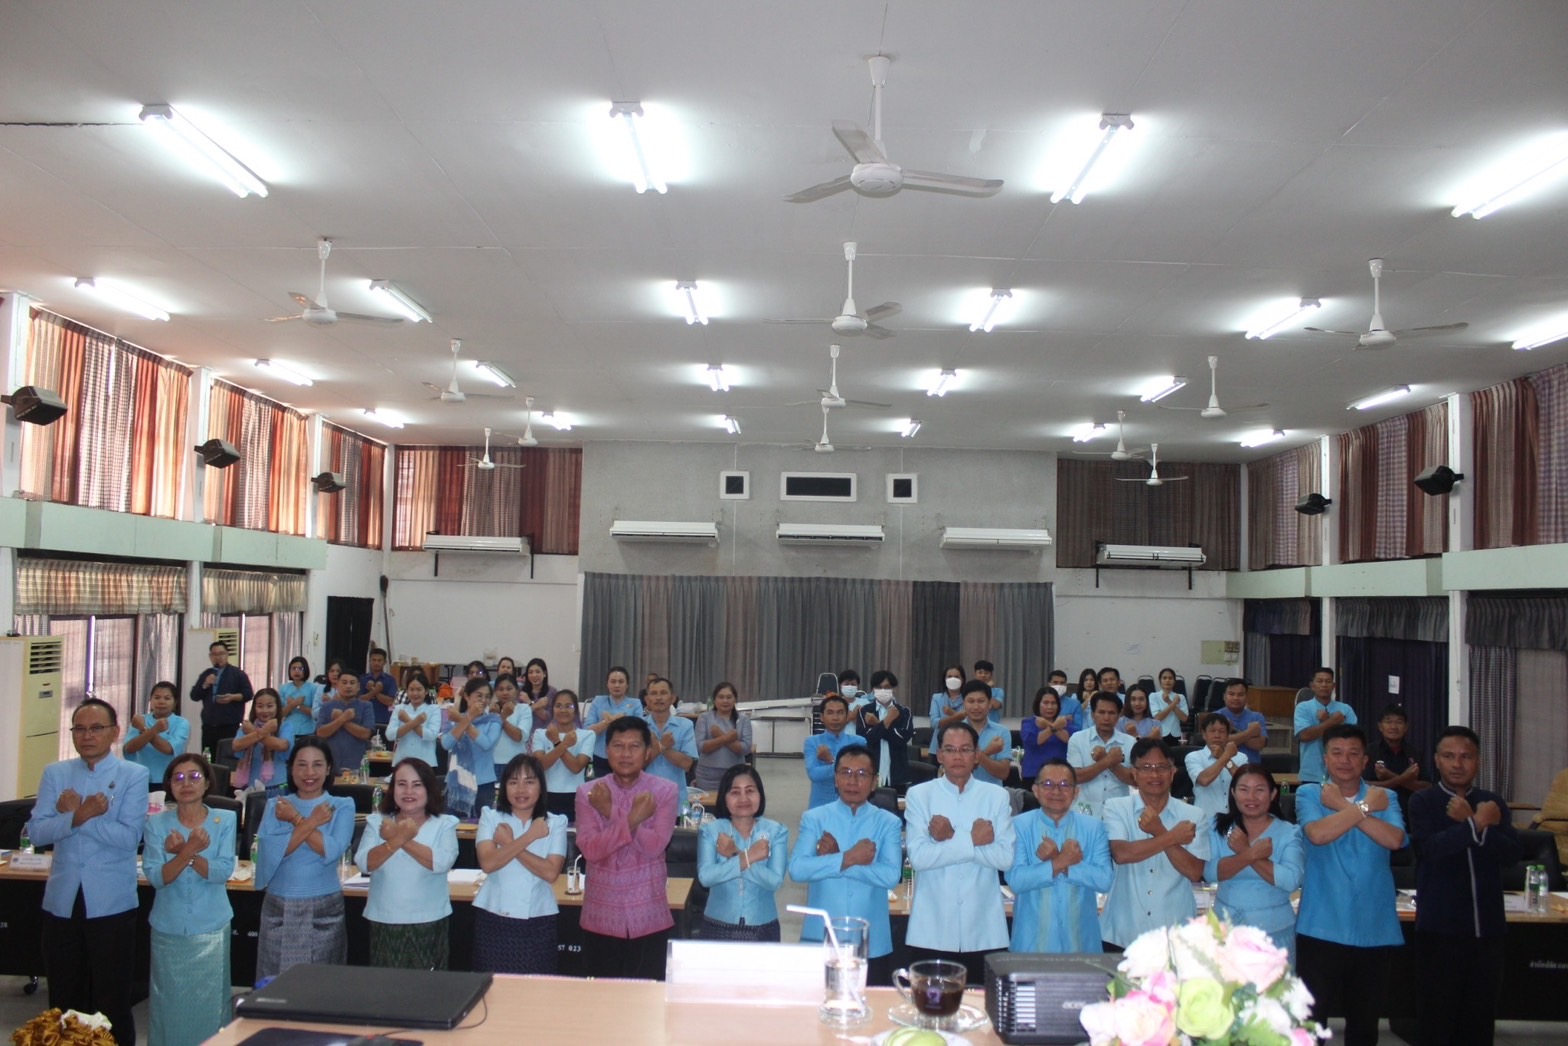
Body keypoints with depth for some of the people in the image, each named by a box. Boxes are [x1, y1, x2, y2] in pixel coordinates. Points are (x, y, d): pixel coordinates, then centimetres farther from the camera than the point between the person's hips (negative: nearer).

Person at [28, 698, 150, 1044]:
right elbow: (36, 832, -4)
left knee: (113, 1002, 7)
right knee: (63, 1001, 15)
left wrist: (75, 816, -14)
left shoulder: (134, 775, -5)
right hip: (62, 901, 4)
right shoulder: (55, 773, 6)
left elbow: (128, 837, -15)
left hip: (111, 903, -3)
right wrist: (79, 816, -20)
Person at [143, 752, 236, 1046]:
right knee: (169, 1005, 8)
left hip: (212, 930, 0)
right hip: (168, 930, 1)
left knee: (209, 1005, 5)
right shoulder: (156, 823, -1)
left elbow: (223, 871, -12)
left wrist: (184, 852, -25)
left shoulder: (225, 820, -2)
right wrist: (189, 851, -29)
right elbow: (155, 876, -12)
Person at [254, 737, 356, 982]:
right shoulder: (275, 806, 6)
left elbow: (332, 851, -14)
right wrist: (311, 822, -12)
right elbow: (272, 852, -9)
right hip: (279, 909, 2)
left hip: (324, 909, -2)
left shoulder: (342, 806, 1)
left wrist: (296, 819, -11)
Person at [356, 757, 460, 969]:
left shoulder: (444, 824, -2)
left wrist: (404, 840, -24)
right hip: (384, 922, 2)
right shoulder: (377, 822, 4)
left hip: (429, 923, -2)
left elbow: (443, 862, -19)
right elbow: (364, 864, -11)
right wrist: (396, 840, -27)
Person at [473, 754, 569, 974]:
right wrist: (528, 837, -14)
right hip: (494, 919, 1)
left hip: (537, 922, 0)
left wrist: (509, 843, -11)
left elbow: (551, 872, -12)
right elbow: (488, 863, -13)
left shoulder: (555, 823, 0)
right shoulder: (490, 818, 2)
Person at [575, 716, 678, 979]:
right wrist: (632, 818, -24)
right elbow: (591, 850, -13)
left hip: (647, 917, -1)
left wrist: (612, 812, -19)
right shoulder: (588, 793, -2)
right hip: (601, 916, 1)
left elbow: (654, 847, -16)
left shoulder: (665, 792, -5)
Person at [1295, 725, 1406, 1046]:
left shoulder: (1384, 797, 6)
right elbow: (1317, 834, -20)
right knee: (1311, 1016, -1)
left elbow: (1394, 839, -14)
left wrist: (1343, 806, -13)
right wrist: (1364, 806, -12)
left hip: (1374, 929, 3)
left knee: (1364, 1019, 15)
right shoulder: (1309, 794, 0)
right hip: (1322, 928, -2)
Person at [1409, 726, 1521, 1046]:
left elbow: (1512, 854, -5)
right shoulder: (1422, 802, -2)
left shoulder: (1493, 804, 9)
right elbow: (1431, 848, -18)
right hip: (1439, 929, -3)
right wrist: (1476, 824, -22)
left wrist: (1471, 822, -16)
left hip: (1488, 928, 4)